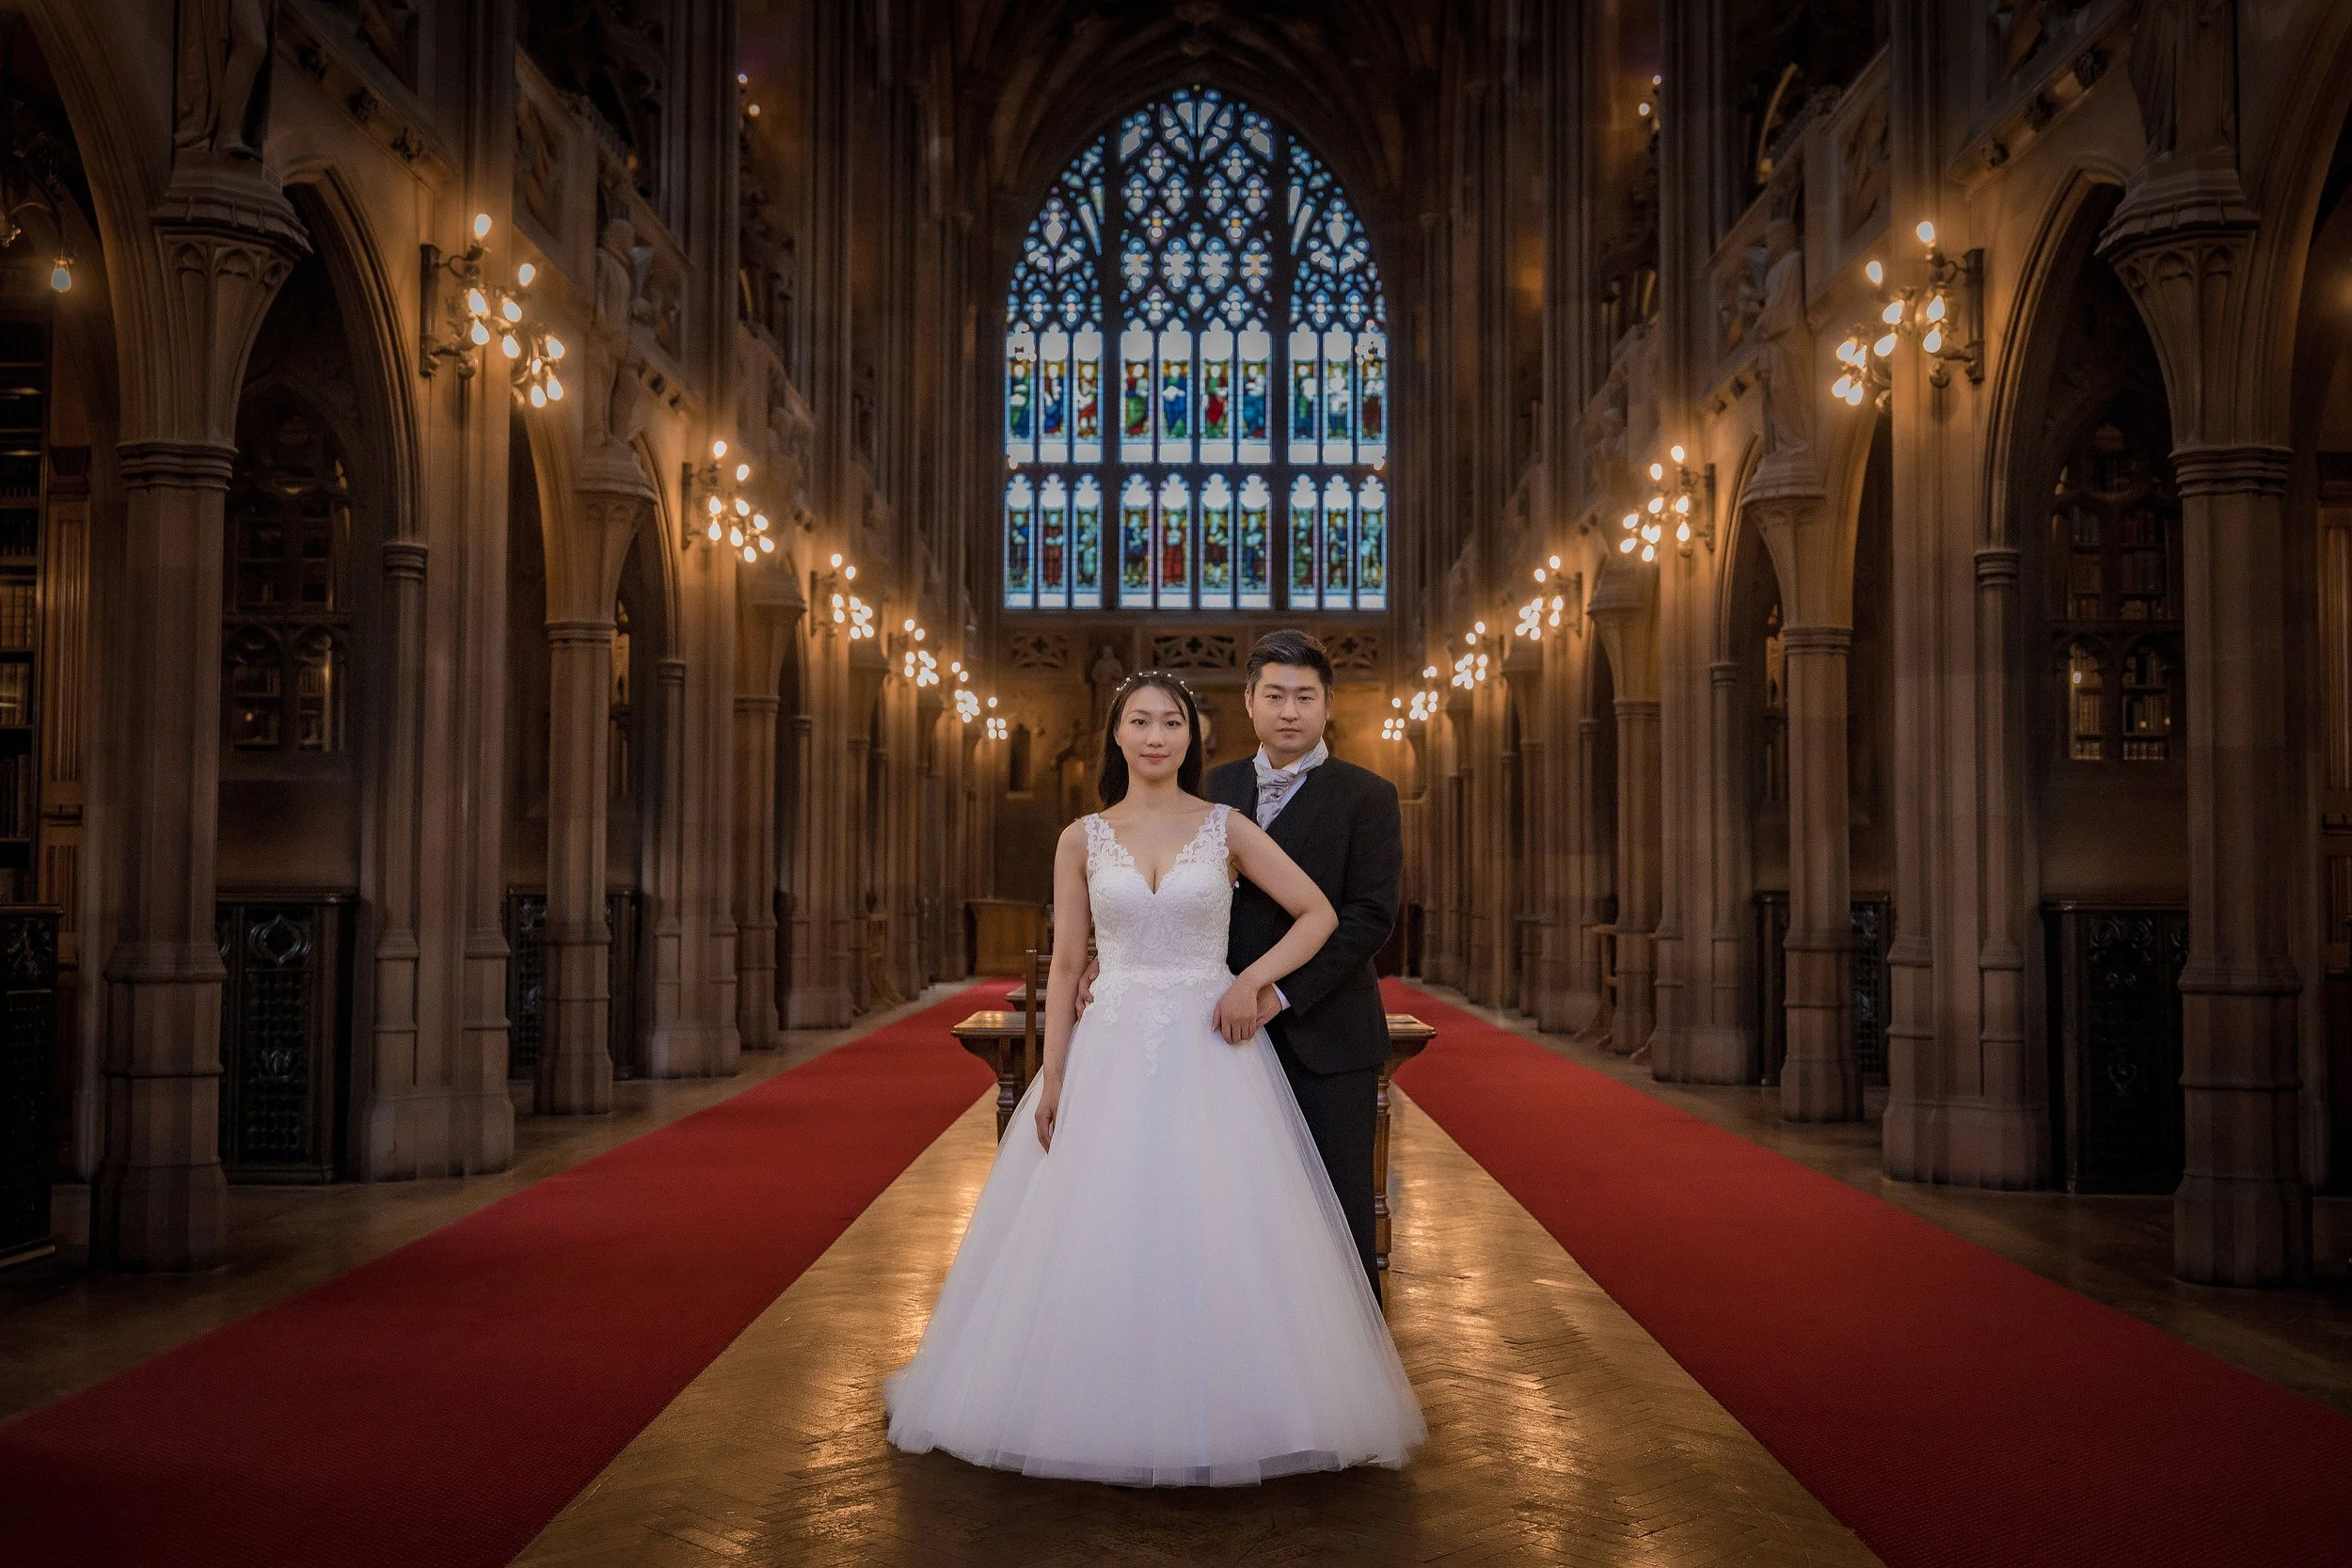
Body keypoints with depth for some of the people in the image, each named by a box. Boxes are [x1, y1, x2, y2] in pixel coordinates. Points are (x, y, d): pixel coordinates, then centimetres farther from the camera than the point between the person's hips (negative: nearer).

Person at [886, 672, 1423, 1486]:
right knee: (1098, 1232, 2)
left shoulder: (1228, 828, 2)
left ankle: (1216, 1411, 15)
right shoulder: (1082, 839, 5)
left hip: (1210, 1052, -1)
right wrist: (1052, 1079, -1)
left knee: (1216, 1229, 0)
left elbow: (1319, 914, 4)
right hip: (1110, 1053, 1)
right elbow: (1064, 966, 5)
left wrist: (1253, 979, -10)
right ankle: (1104, 1414, 17)